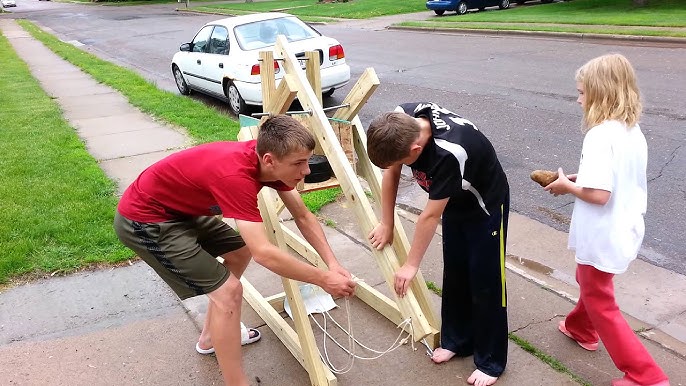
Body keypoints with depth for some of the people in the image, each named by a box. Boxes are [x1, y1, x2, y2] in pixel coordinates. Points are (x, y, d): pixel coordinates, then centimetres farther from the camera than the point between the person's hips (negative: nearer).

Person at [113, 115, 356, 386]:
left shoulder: (269, 159, -10)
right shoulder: (235, 175, -36)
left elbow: (303, 217, -1)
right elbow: (263, 253, -38)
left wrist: (333, 263, -10)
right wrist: (323, 279, -27)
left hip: (180, 207, 9)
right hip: (143, 219, -9)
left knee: (240, 252, 20)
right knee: (228, 290, -13)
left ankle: (211, 337, 35)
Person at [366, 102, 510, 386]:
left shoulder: (449, 153, -42)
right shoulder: (402, 121, -23)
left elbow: (431, 216, -30)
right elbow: (391, 173, -7)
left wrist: (411, 265, -18)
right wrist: (386, 225, -3)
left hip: (486, 205, -7)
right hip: (456, 201, 7)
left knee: (485, 283, 1)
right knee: (454, 275, 15)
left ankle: (491, 362, 16)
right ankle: (457, 340, 32)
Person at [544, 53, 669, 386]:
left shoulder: (600, 135, -26)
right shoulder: (633, 131, 2)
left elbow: (598, 194, -31)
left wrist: (568, 186, -14)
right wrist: (583, 177, 7)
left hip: (602, 237, -9)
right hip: (625, 230, 9)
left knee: (600, 303, 8)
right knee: (590, 282, 31)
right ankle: (581, 329, 54)